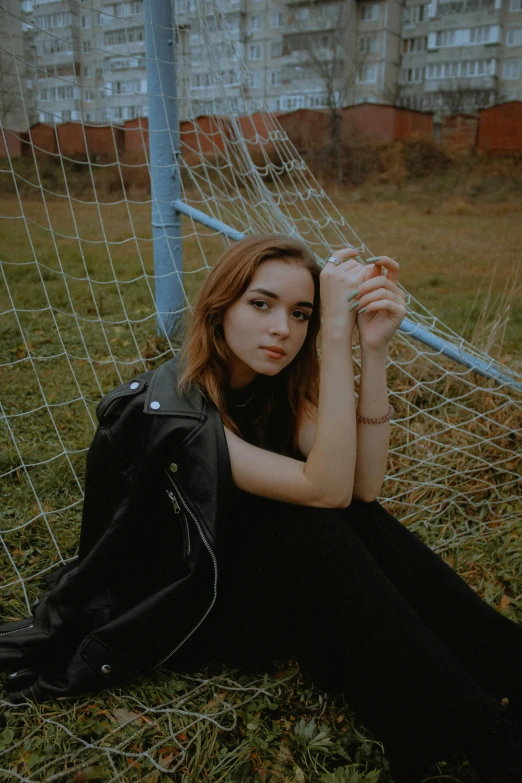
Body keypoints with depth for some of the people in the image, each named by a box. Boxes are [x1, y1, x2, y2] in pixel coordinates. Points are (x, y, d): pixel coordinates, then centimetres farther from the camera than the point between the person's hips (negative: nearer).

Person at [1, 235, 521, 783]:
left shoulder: (278, 381, -8)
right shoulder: (170, 408, -30)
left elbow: (362, 486, -21)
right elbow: (325, 489, -36)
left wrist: (374, 348, -29)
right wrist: (337, 337, -41)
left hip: (239, 562, 6)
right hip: (167, 608, -6)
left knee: (361, 519, -18)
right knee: (317, 529, -29)